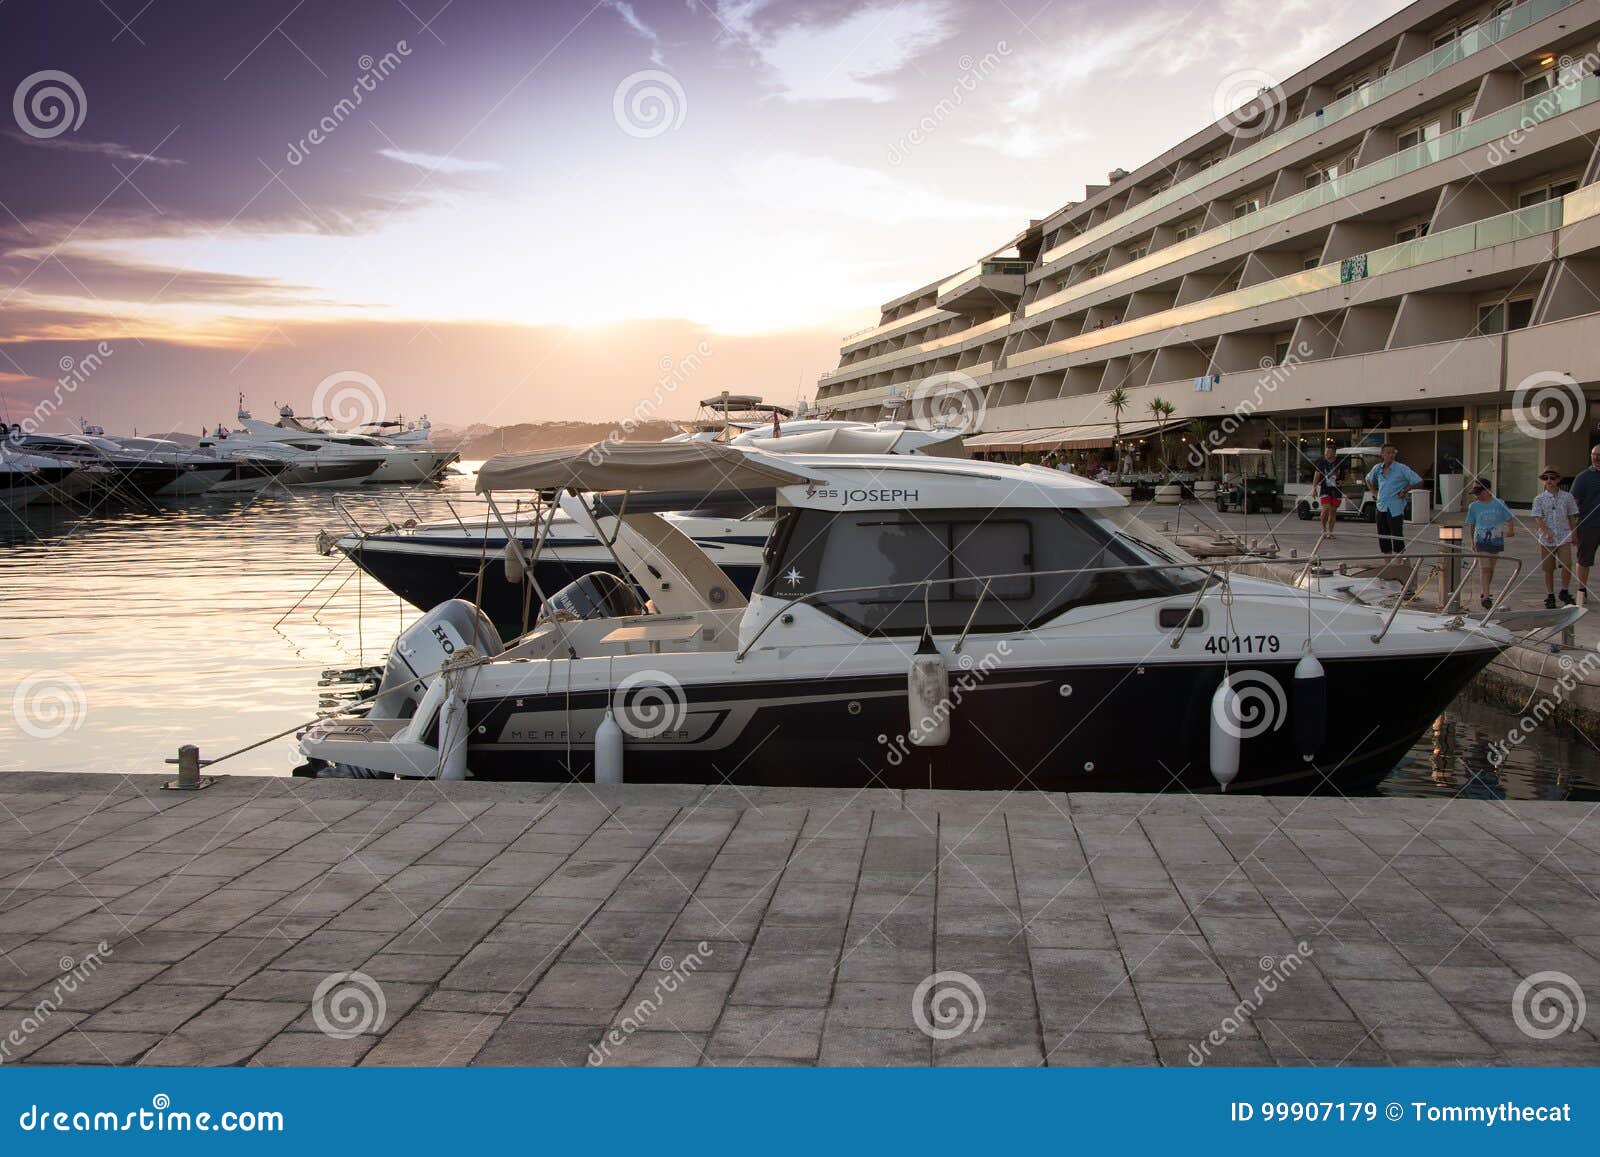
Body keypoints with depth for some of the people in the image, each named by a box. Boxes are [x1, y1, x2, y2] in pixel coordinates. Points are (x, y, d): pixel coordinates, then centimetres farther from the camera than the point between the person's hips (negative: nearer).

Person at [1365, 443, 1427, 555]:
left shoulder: (1402, 469, -7)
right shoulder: (1377, 468, 7)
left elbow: (1419, 482, -6)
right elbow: (1368, 480, 28)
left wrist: (1405, 490, -8)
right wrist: (1374, 492, 15)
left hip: (1395, 509, -6)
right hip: (1381, 508, 6)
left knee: (1397, 536, -6)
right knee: (1383, 537, 9)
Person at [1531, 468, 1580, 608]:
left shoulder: (1567, 497, 5)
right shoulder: (1539, 499, 1)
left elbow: (1572, 517, 12)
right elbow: (1538, 517, -6)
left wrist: (1574, 535, 14)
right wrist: (1546, 532, -20)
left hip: (1564, 537, 0)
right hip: (1547, 539, 0)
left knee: (1567, 565, -11)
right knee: (1548, 569, 6)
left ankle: (1565, 592, 10)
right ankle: (1550, 596, 18)